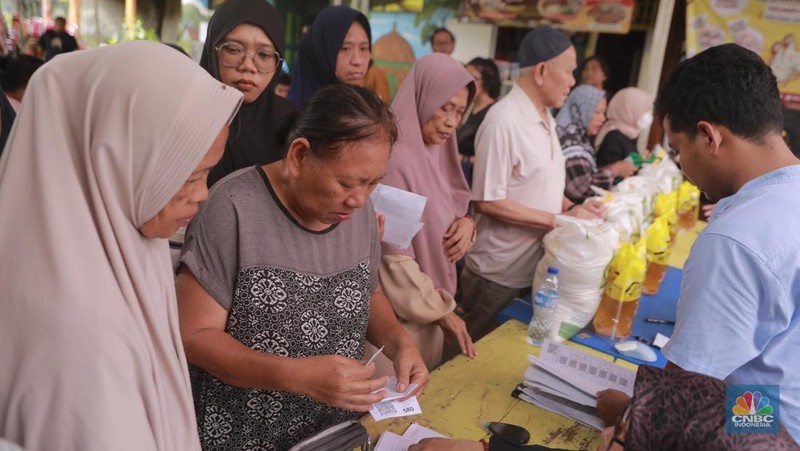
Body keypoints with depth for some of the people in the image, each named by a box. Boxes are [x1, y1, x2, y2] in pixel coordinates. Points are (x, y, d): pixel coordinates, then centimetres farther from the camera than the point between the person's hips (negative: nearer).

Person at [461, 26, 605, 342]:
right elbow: (487, 202, -22)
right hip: (498, 274, -8)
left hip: (535, 266, 8)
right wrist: (559, 220, -20)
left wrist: (572, 208, -2)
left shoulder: (544, 117, 8)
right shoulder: (504, 119, -21)